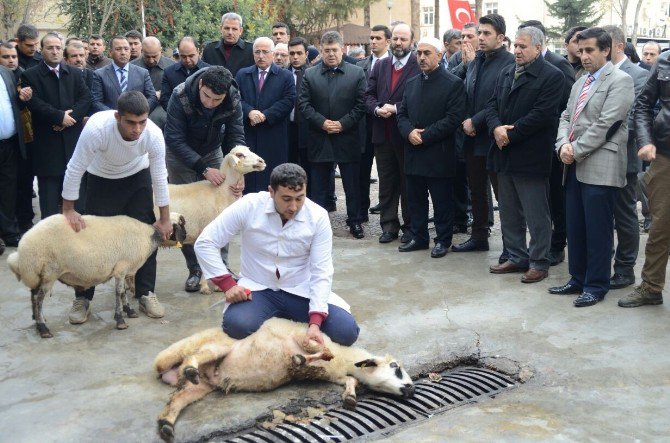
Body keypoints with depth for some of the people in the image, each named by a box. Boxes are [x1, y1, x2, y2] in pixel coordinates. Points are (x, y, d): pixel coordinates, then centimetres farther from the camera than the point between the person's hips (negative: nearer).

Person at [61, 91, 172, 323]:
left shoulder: (153, 134, -32)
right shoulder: (97, 128, -39)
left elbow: (159, 177, -18)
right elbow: (75, 169, -27)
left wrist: (165, 219, -11)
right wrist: (68, 209, -21)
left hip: (137, 177, 2)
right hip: (101, 179, -1)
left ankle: (146, 293, 13)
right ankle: (82, 298, 14)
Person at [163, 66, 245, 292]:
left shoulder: (233, 102, -24)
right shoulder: (180, 96, -32)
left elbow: (236, 138, -18)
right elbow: (174, 140, -30)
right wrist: (204, 169, -36)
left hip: (213, 152, 2)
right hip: (181, 155, -2)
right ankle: (194, 269, 7)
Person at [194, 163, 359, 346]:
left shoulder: (318, 217, -13)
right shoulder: (248, 207, -15)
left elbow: (321, 272, -15)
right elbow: (205, 243, -8)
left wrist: (315, 322, -26)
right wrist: (227, 284, -16)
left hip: (301, 291, 1)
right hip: (258, 289, -1)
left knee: (346, 331, -19)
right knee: (237, 325, -33)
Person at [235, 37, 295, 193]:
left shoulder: (286, 76, 7)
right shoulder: (242, 74, 14)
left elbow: (288, 101, -5)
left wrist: (265, 115, -13)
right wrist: (249, 111, -15)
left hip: (274, 137, -2)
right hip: (248, 135, 2)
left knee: (271, 181, -1)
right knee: (248, 180, 2)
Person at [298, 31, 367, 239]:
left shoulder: (357, 73, 2)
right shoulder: (309, 74, 6)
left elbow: (361, 105, -2)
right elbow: (304, 104, 0)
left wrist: (342, 124, -12)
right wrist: (322, 122, -12)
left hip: (347, 138, -1)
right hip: (319, 139, 1)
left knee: (352, 184, 7)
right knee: (320, 185, 8)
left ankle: (355, 221, 19)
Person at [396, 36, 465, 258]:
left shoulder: (453, 84, -6)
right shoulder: (411, 83, 14)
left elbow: (453, 118, -14)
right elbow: (402, 113, 12)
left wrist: (425, 136, -17)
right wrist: (409, 132, -9)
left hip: (439, 154, -6)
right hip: (413, 153, 6)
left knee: (442, 201, 3)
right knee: (415, 198, 12)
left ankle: (443, 240, 15)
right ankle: (418, 237, 24)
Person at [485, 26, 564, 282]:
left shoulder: (552, 76, -8)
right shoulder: (506, 73, 14)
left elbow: (542, 114, -17)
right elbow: (492, 105, 9)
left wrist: (511, 134, -17)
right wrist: (496, 128, -11)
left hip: (531, 157, -7)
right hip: (504, 154, 7)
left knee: (537, 216, 2)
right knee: (509, 213, 15)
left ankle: (539, 263, 13)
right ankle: (517, 257, 27)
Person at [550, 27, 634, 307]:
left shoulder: (619, 81, -6)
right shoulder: (580, 83, 19)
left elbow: (605, 124, -15)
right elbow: (566, 118, 16)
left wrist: (576, 150, -14)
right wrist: (563, 144, -4)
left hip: (600, 168, -8)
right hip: (575, 167, 8)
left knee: (597, 230, -2)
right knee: (575, 228, 12)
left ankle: (596, 286, 9)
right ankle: (578, 279, 24)